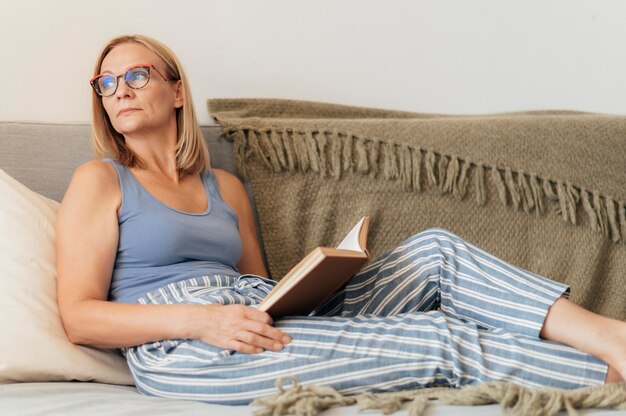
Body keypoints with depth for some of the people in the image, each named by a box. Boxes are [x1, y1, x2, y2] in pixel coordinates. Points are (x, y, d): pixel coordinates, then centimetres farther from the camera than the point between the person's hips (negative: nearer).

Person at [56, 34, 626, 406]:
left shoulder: (225, 187, 22)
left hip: (266, 326, 6)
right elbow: (78, 316, -5)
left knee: (435, 253, -9)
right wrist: (198, 319, -19)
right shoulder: (99, 181, 6)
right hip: (181, 352, -6)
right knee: (439, 337, -18)